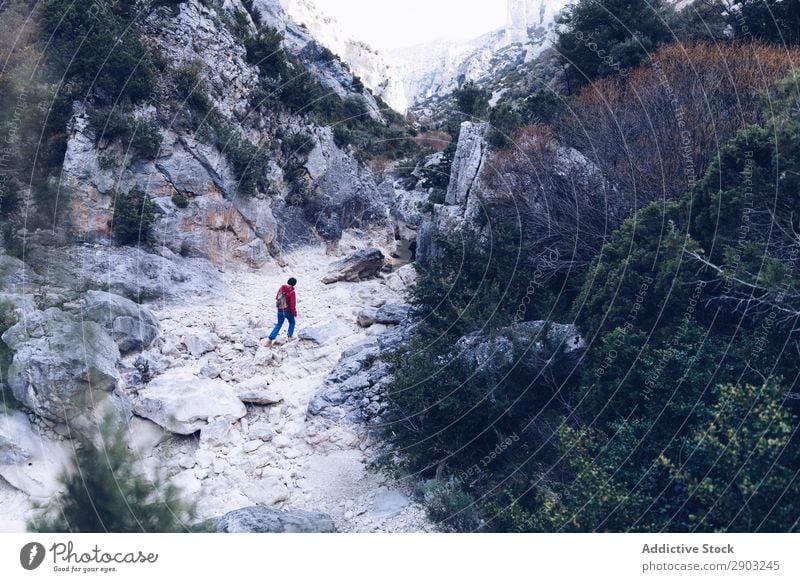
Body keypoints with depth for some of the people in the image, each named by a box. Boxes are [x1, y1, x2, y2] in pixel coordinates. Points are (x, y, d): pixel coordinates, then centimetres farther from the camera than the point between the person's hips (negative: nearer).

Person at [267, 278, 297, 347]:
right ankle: (290, 336, 26)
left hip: (280, 310, 5)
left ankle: (270, 339, 5)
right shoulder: (292, 292, -21)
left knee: (279, 324, 14)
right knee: (292, 322, 23)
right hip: (288, 311, -5)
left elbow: (277, 298, 11)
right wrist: (295, 313, -6)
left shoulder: (281, 288, -3)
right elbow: (292, 305, -20)